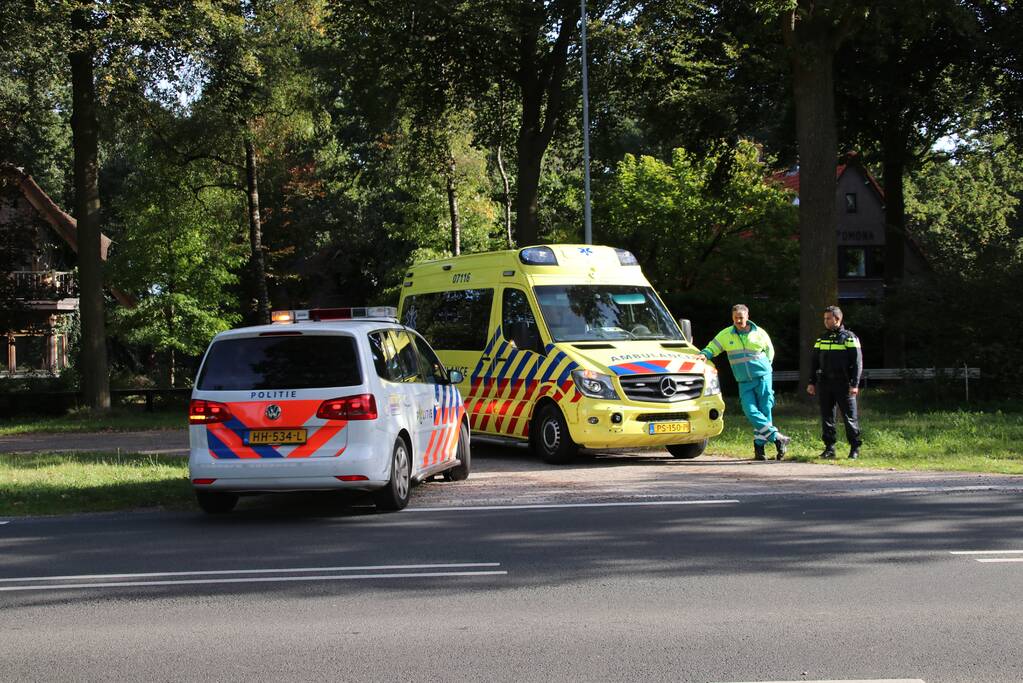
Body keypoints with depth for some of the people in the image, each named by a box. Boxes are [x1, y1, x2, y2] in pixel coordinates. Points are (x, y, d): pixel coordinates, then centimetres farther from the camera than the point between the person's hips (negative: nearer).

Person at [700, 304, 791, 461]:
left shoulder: (759, 333, 3)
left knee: (764, 411, -5)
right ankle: (778, 438, -11)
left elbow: (770, 351, 18)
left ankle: (759, 446, 0)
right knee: (751, 412, -15)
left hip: (762, 377, -1)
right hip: (744, 382, 1)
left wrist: (764, 365, 6)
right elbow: (712, 348, 6)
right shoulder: (726, 335, 4)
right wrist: (704, 355, -15)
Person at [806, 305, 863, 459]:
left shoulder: (849, 338, -1)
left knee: (850, 417, -2)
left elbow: (857, 362, -5)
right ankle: (829, 448, 11)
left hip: (844, 384, -5)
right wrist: (812, 382, 9)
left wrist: (854, 384, -13)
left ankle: (855, 448, 7)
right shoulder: (822, 339, 14)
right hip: (824, 384, 5)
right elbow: (814, 362, 17)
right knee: (826, 417, 5)